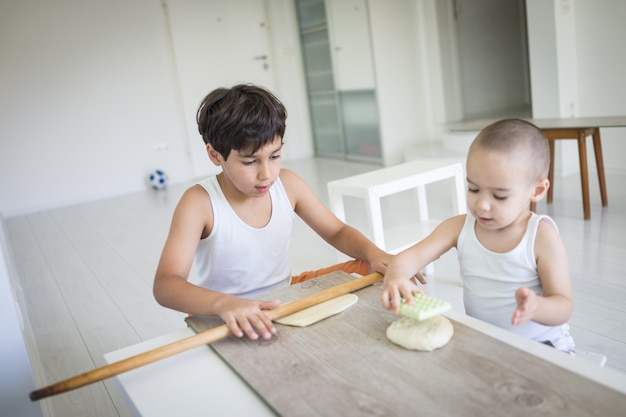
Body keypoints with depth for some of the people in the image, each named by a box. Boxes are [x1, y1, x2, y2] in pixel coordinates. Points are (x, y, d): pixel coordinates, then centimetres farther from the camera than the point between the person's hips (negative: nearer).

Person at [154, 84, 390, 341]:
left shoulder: (287, 184, -6)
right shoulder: (199, 202, -20)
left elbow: (337, 232, 4)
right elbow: (165, 284, -29)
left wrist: (373, 253, -18)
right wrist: (223, 303, -50)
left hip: (286, 299, 5)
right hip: (226, 321, -5)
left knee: (368, 268, -5)